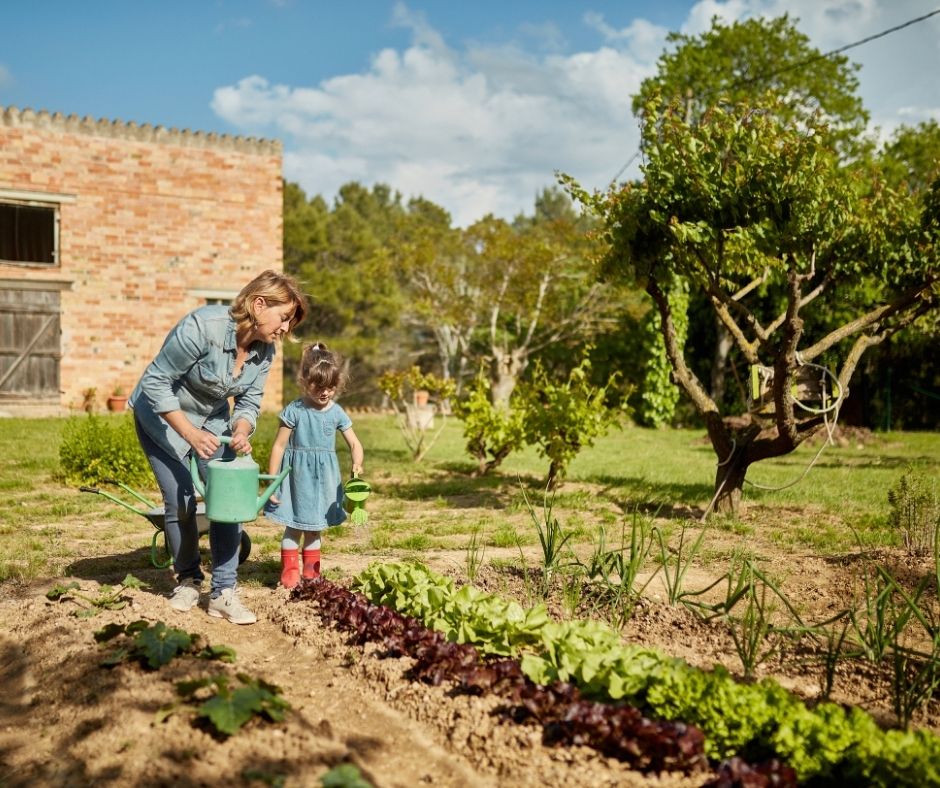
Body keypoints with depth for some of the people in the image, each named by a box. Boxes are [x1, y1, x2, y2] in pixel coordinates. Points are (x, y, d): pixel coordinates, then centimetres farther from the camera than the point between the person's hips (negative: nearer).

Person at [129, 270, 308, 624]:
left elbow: (249, 402, -2)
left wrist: (241, 432, -24)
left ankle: (223, 593, 0)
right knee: (180, 502, -5)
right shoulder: (203, 326, -33)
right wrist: (191, 434, -31)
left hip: (212, 418, 5)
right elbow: (156, 382, -27)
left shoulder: (265, 350, -13)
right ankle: (188, 579, 19)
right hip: (163, 414, -5)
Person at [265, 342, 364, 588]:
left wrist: (357, 463, -20)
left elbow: (354, 443, 2)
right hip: (297, 475, -3)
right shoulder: (294, 411, -11)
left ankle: (312, 569, 28)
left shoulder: (337, 412, -2)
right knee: (293, 526, 1)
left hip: (324, 476, 3)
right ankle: (290, 569, 16)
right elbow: (279, 446, -8)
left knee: (315, 527, 15)